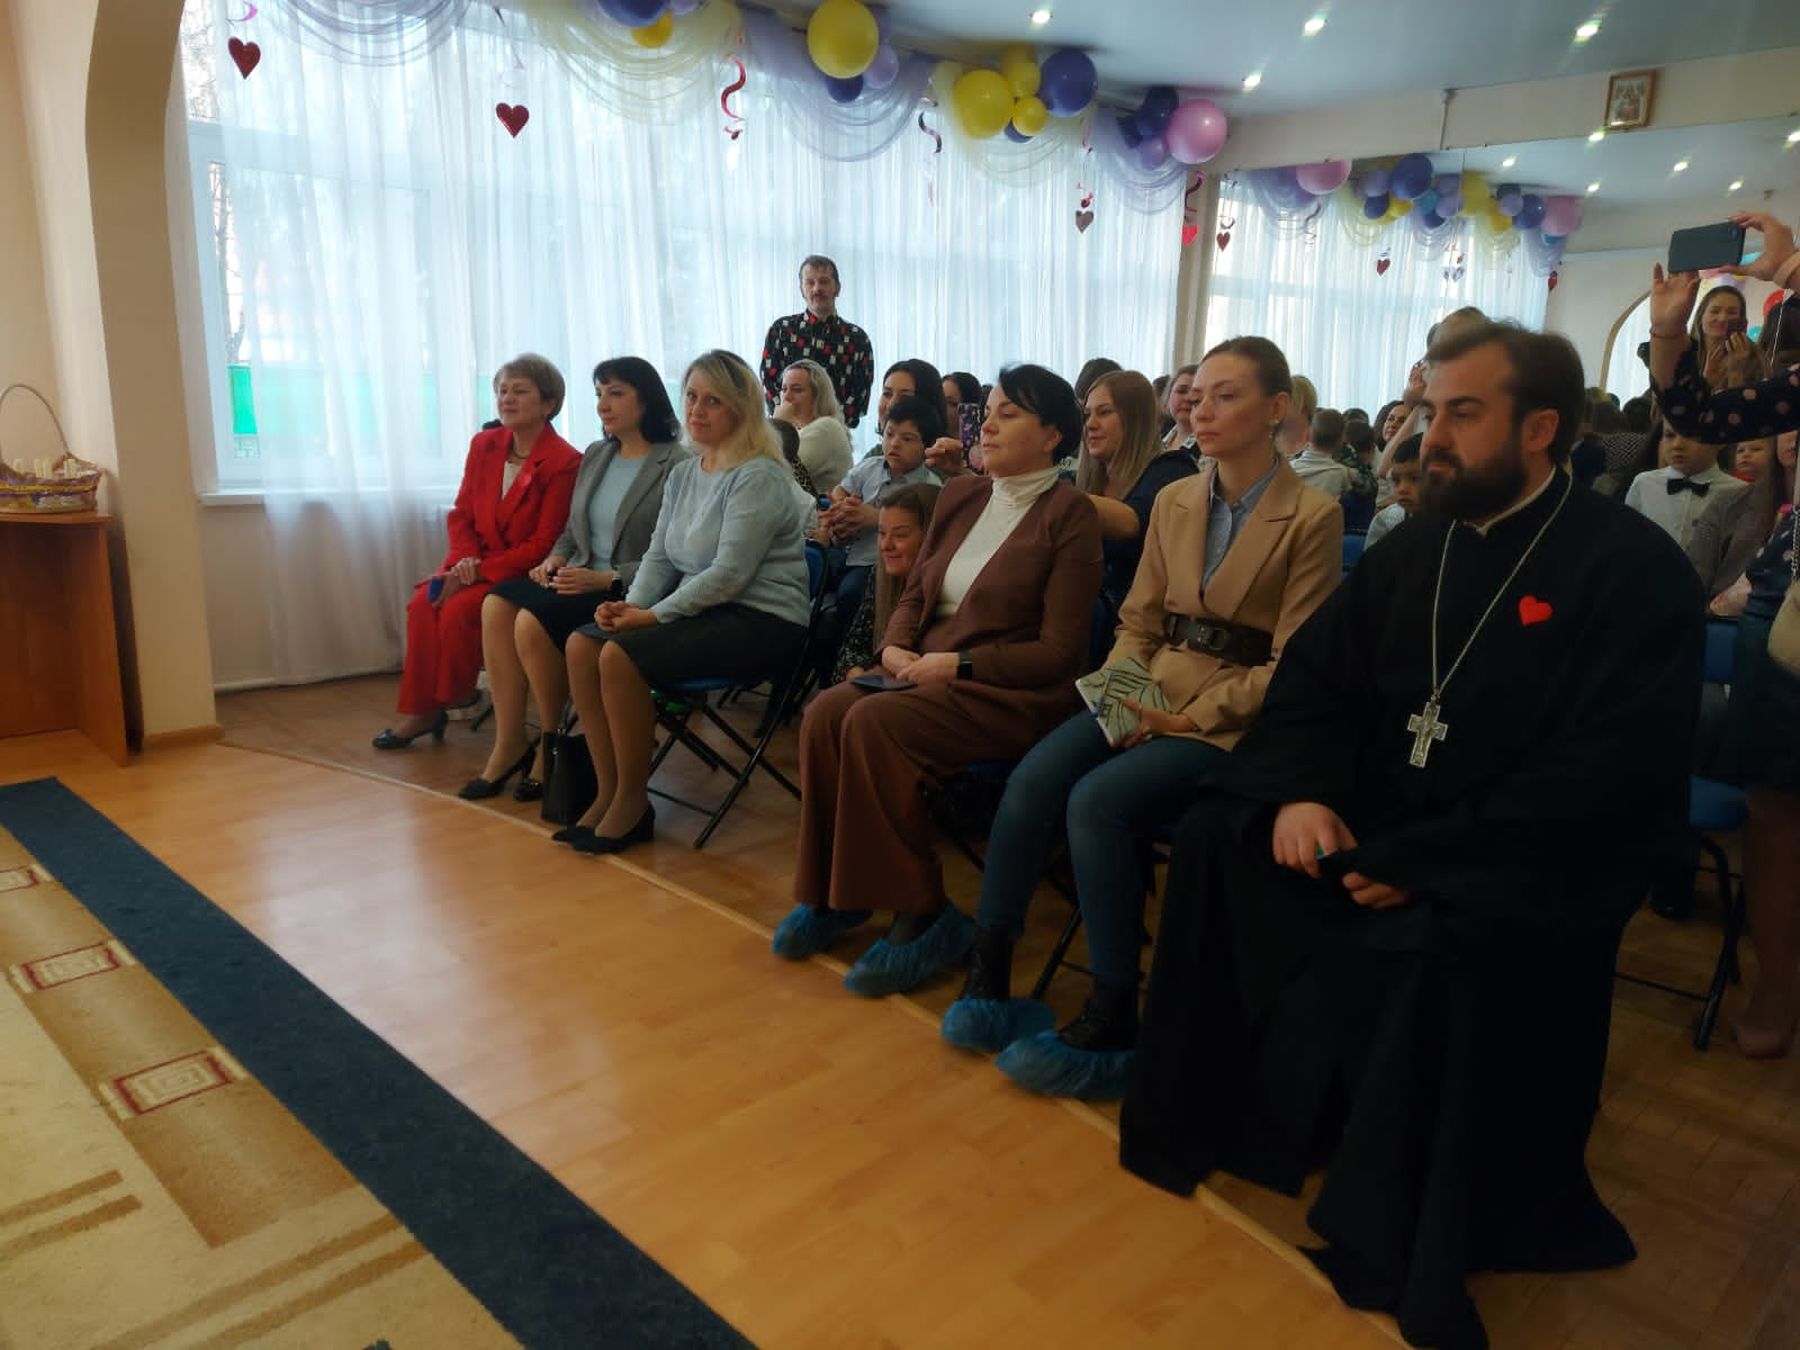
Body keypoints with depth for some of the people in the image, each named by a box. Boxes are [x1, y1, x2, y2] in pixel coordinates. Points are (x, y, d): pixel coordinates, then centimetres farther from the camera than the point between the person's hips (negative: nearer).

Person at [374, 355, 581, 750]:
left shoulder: (564, 462, -13)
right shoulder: (484, 445, 7)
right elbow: (461, 515, 10)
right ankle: (420, 710, -12)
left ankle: (453, 699, -2)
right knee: (422, 602, -19)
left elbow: (543, 545, -15)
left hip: (522, 571, -6)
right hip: (475, 563, 6)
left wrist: (481, 570, -19)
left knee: (458, 608, -26)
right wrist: (465, 560, -10)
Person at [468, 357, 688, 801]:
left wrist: (606, 579, -21)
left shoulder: (675, 464, -9)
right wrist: (554, 559, 0)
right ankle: (509, 743, -11)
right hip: (581, 579, 7)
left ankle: (552, 745, -5)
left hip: (630, 593, -7)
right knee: (496, 604, -17)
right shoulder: (595, 456, 15)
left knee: (534, 620, -27)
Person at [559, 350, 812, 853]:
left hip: (762, 621, -8)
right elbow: (658, 556, 13)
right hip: (699, 610, 8)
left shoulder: (758, 477, -13)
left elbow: (729, 574, -20)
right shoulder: (683, 474, 14)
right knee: (581, 645, -9)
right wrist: (630, 606, -6)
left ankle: (632, 803, -8)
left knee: (621, 656, -25)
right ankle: (609, 793, -3)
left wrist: (655, 615, -18)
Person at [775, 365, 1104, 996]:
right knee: (825, 713, -20)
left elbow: (1059, 651, -12)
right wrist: (894, 648, -4)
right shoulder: (959, 496, 14)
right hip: (926, 673, 6)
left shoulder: (1070, 513, -7)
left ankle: (921, 915, -17)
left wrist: (956, 664, -18)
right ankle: (830, 893, -8)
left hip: (1014, 694, -6)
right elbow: (915, 591, 18)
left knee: (874, 723, -29)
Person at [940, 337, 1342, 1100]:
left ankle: (1113, 1020, -15)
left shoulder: (1312, 518, -5)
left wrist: (1193, 717, -16)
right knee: (1032, 779, -22)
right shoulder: (1173, 502, 13)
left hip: (1235, 721, -5)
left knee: (1098, 800, -29)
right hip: (1149, 694, 5)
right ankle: (988, 972, -10)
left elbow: (1290, 666, -8)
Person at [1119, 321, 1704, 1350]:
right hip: (1385, 824, 6)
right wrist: (1300, 792, -14)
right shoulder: (1413, 548, 10)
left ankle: (1403, 1242, -11)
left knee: (1437, 946, -34)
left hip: (1532, 865, -6)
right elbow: (1317, 676, 7)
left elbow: (1608, 779, -20)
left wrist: (1422, 865, -25)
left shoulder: (1635, 570, -10)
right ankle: (1207, 1116, 1)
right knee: (1218, 841, -12)